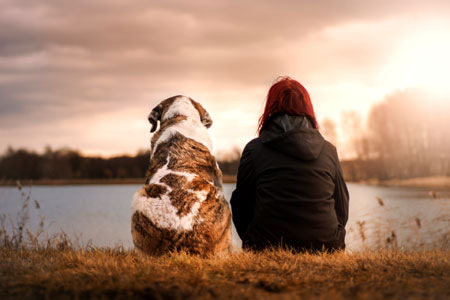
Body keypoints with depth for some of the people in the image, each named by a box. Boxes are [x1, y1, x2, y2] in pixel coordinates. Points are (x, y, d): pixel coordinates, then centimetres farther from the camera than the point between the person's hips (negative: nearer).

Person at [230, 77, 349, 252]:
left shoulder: (254, 150, 0)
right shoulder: (329, 150, 7)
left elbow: (241, 207, 7)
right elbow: (342, 210, 13)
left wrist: (253, 244, 22)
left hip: (268, 249, -2)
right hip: (325, 250, 2)